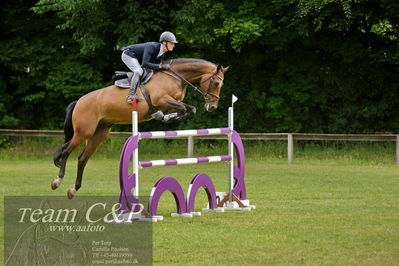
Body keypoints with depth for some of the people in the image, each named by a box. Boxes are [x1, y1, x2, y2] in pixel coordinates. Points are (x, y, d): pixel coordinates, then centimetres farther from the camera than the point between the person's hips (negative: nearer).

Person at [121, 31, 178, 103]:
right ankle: (131, 95, -37)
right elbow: (145, 64, -41)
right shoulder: (151, 47, -33)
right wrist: (160, 66, -40)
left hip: (138, 59, 10)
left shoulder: (162, 52, -6)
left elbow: (157, 64, 5)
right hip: (128, 55, -10)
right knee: (139, 71, -30)